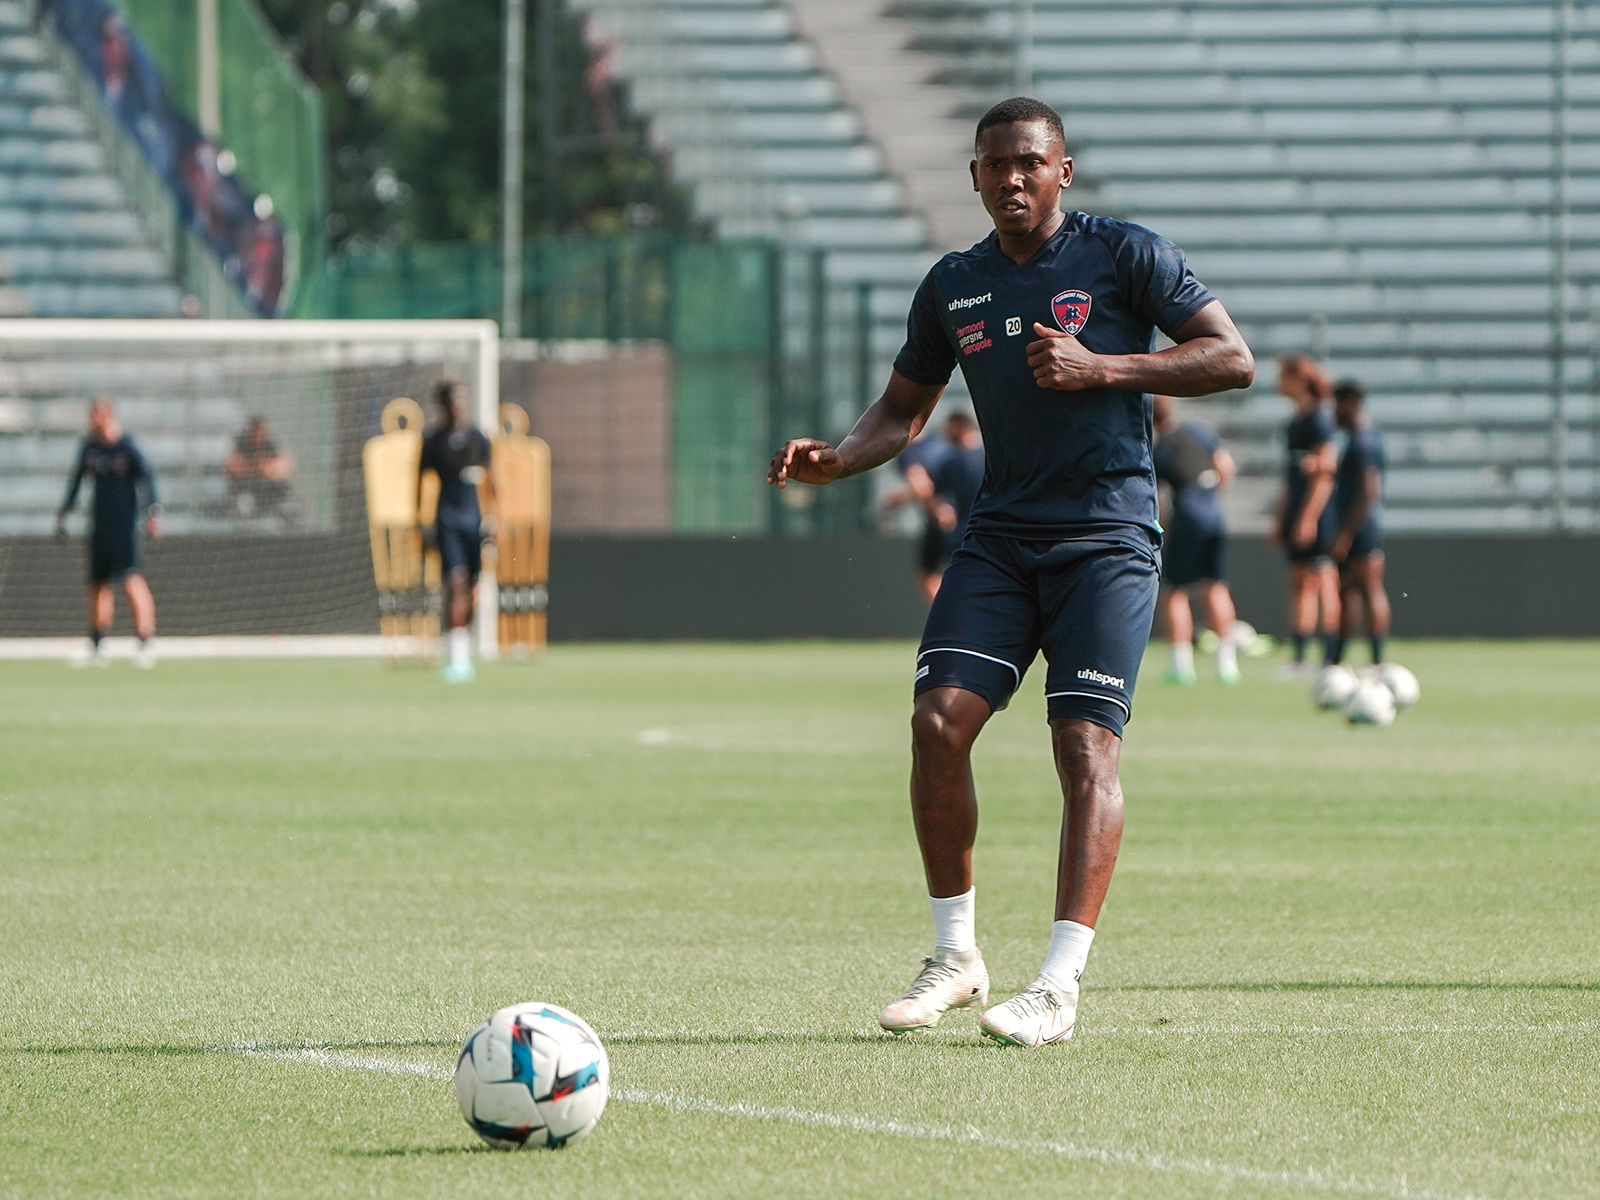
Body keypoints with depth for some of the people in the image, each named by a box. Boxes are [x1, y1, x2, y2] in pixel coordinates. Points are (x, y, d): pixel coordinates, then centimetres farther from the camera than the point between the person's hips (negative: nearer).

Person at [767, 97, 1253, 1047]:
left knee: (1086, 742, -14)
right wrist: (834, 461, 2)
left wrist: (1101, 369, -14)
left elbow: (1232, 358, -4)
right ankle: (955, 956, 2)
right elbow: (905, 409, 23)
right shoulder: (954, 286, 13)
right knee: (939, 718, -12)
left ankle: (1060, 987, -16)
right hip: (1002, 533, 4)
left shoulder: (1123, 255, -1)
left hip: (1108, 535, -4)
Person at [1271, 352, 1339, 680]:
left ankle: (1330, 659, -9)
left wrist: (1308, 517, -21)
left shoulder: (1318, 419, -11)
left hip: (1316, 514, -9)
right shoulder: (1296, 420, 17)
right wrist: (1281, 519, 23)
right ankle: (1299, 659, 8)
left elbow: (1324, 472, -17)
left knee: (1321, 582, -9)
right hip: (1297, 512, 9)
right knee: (1299, 583, 7)